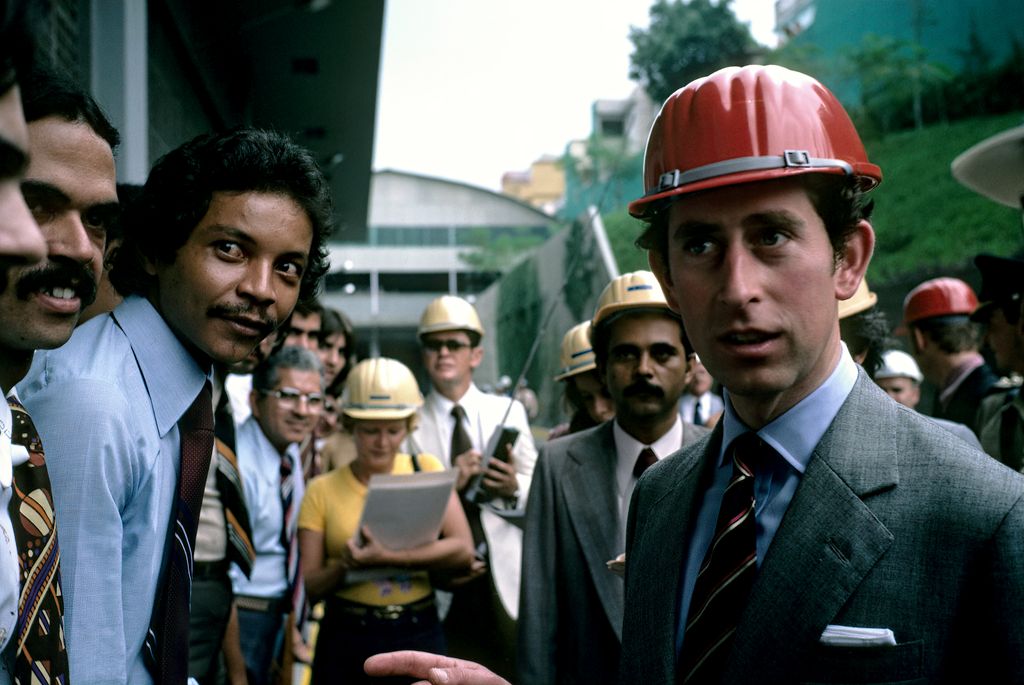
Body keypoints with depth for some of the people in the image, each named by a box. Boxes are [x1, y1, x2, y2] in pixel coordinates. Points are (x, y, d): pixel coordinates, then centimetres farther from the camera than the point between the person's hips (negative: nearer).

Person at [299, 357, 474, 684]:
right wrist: (347, 564, -19)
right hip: (347, 638, 0)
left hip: (419, 634, 1)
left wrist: (388, 557, -18)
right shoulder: (323, 489, 2)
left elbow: (462, 550, -7)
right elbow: (310, 585, 1)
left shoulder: (426, 469, 4)